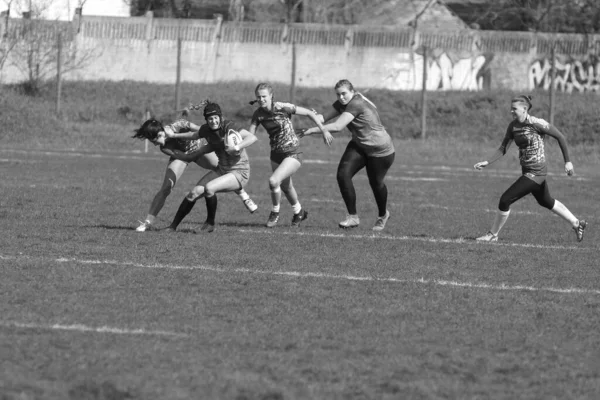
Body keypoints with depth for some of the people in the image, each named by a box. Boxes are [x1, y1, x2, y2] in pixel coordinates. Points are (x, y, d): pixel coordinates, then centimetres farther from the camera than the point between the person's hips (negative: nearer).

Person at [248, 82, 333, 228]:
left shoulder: (283, 108, -20)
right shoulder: (258, 114, -6)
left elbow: (309, 113, -12)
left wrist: (324, 131, -11)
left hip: (292, 154, -6)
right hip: (276, 155, 6)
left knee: (273, 181, -24)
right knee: (286, 187, 22)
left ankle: (275, 211, 1)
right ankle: (298, 212, 49)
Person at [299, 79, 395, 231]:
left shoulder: (356, 104, -29)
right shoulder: (342, 104, -1)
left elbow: (337, 126, -36)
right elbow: (325, 117, -6)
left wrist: (313, 130, -34)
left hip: (380, 150, -8)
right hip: (359, 146, 8)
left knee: (376, 183, 7)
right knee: (343, 174, -12)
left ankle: (383, 215, 38)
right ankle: (353, 217, -5)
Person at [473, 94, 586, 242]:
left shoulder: (536, 124, -20)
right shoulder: (513, 126, 0)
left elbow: (560, 137, -11)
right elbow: (503, 148, 3)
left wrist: (567, 161, -10)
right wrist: (487, 162, -10)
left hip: (536, 172, -9)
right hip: (527, 170, 9)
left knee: (505, 200, -11)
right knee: (546, 202, 26)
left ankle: (493, 234, 6)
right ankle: (576, 223, 42)